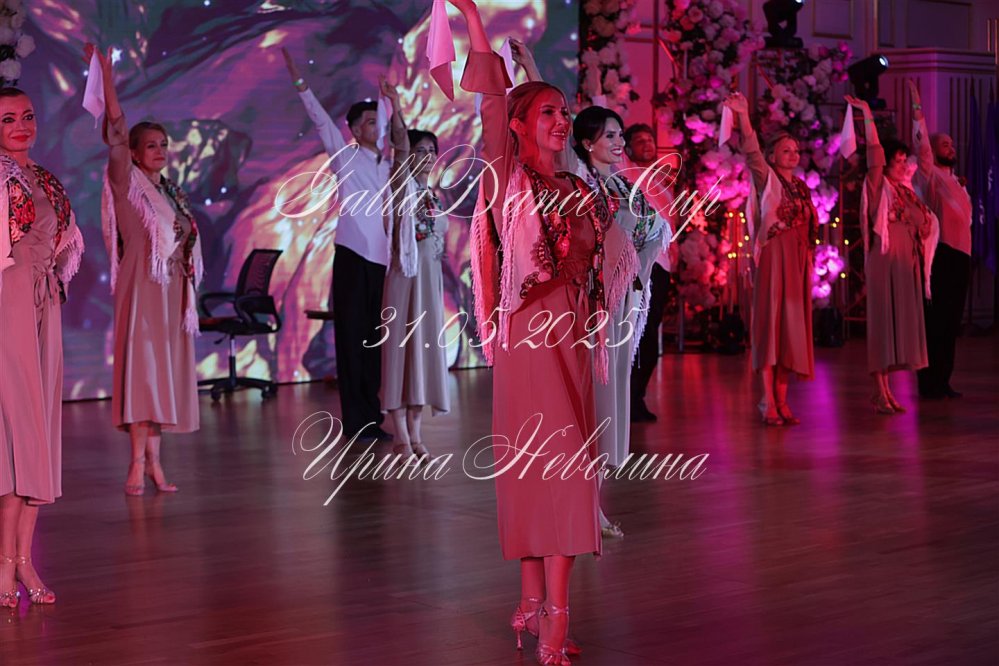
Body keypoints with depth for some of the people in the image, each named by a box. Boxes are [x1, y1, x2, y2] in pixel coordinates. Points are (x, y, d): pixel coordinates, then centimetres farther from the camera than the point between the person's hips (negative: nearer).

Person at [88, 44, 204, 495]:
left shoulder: (174, 194, 16)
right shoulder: (128, 182, -1)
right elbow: (116, 131, -13)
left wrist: (189, 295, 14)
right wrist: (106, 77, -21)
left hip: (173, 292, 6)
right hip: (142, 287, -6)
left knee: (164, 372, 5)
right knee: (141, 367, -10)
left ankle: (153, 462, 8)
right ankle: (139, 462, -9)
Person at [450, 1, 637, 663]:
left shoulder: (580, 190, 15)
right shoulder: (507, 175, -1)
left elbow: (614, 255, 26)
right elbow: (492, 102, -14)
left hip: (571, 336, 6)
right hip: (528, 335, -6)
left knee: (551, 466, 7)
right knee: (556, 463, -11)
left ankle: (534, 602, 14)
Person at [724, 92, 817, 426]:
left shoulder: (800, 186, 17)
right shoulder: (768, 179, -1)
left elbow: (808, 226, 19)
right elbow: (752, 152, -17)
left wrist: (809, 260, 13)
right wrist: (743, 116, -30)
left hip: (799, 260, 7)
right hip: (775, 257, -6)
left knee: (793, 325, 5)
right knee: (772, 322, -7)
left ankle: (781, 400, 8)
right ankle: (768, 402, -6)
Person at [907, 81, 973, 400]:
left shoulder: (955, 182, 22)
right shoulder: (930, 176, -1)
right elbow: (920, 144, -14)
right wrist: (917, 109, -15)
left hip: (960, 256, 8)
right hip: (940, 255, -8)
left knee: (951, 323, 8)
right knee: (935, 322, -7)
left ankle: (942, 382, 12)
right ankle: (929, 383, -5)